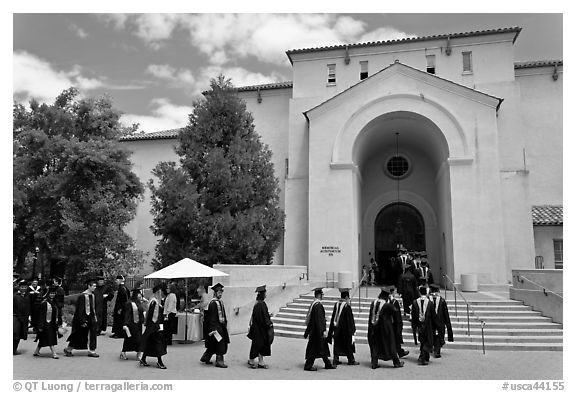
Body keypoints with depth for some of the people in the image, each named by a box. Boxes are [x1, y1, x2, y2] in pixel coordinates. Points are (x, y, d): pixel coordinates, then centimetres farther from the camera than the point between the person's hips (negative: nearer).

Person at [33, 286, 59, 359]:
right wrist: (40, 326, -17)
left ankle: (36, 351, 28)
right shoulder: (44, 303, -13)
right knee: (50, 339, -7)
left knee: (43, 339, 15)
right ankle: (54, 353, -5)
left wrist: (56, 324, 16)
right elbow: (41, 315, -14)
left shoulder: (54, 303, 9)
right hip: (46, 324, -7)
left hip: (52, 324, 7)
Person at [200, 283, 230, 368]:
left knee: (213, 345, 16)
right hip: (215, 326, -9)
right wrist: (213, 328, -22)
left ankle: (205, 358, 29)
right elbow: (211, 317, -19)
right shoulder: (213, 303, -16)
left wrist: (225, 324, 16)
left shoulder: (220, 302, 11)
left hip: (221, 325, 9)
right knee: (219, 344, -6)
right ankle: (219, 361, 2)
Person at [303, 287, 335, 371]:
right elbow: (320, 319, -25)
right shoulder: (318, 305, -21)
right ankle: (308, 365, 8)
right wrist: (323, 331, -25)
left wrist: (307, 332, 22)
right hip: (317, 330, -10)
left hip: (313, 330, 10)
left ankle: (328, 364, 26)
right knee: (314, 348, 0)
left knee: (323, 347, 17)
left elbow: (309, 318, 16)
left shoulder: (313, 304, 10)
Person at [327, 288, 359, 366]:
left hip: (337, 328, 5)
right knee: (348, 344, 8)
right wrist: (352, 330, -4)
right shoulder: (347, 306, -18)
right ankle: (351, 360, 17)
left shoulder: (336, 304, 1)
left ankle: (335, 360, 15)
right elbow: (350, 319, -14)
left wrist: (331, 331, 18)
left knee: (337, 344, 13)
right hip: (345, 330, -5)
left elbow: (333, 317, 9)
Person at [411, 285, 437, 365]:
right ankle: (422, 358, -9)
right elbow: (433, 316, -6)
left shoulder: (415, 302, -6)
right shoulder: (429, 303, -11)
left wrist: (414, 327, 8)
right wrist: (434, 327, 5)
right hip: (428, 326, -3)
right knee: (428, 342, 7)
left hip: (419, 325, 3)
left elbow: (413, 316, 0)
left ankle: (426, 358, 28)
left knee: (422, 342, 20)